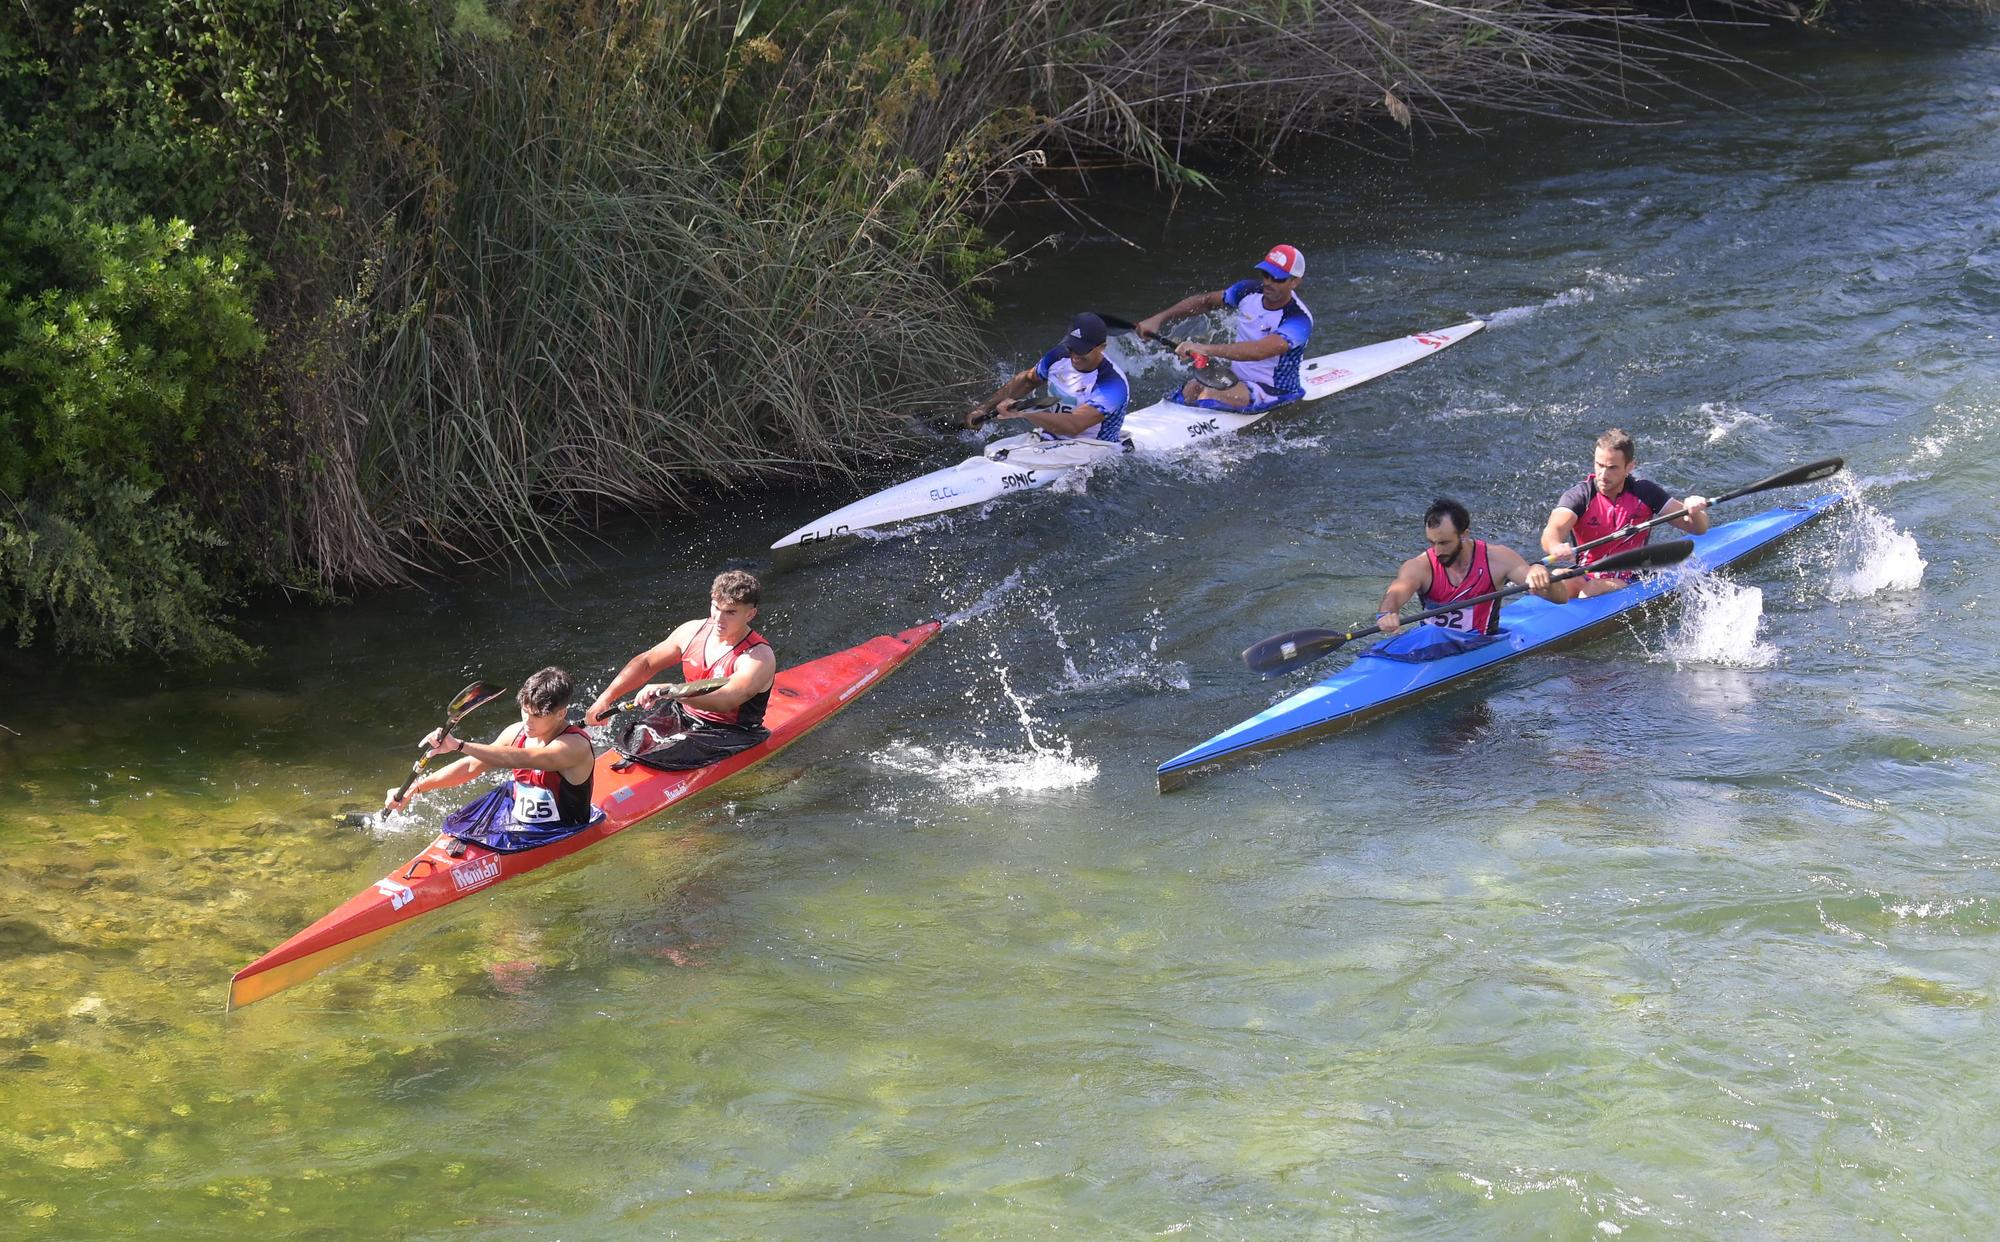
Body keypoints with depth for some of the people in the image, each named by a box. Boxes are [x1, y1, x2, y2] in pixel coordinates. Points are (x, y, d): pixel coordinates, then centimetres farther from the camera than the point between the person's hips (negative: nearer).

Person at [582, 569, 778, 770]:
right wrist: (605, 699, 3)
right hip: (683, 718, 7)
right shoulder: (693, 631, 1)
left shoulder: (759, 657, -19)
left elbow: (725, 701, -35)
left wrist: (668, 691, -47)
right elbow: (645, 663, 12)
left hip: (731, 736, -6)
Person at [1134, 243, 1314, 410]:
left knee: (1209, 396, -31)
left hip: (1272, 390, -7)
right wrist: (1159, 318, 1)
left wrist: (1206, 349, -51)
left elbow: (1259, 351, -41)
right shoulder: (1250, 291, -3)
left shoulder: (1299, 320, -26)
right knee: (1190, 389, -21)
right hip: (1238, 374, 7)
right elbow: (1205, 301, 11)